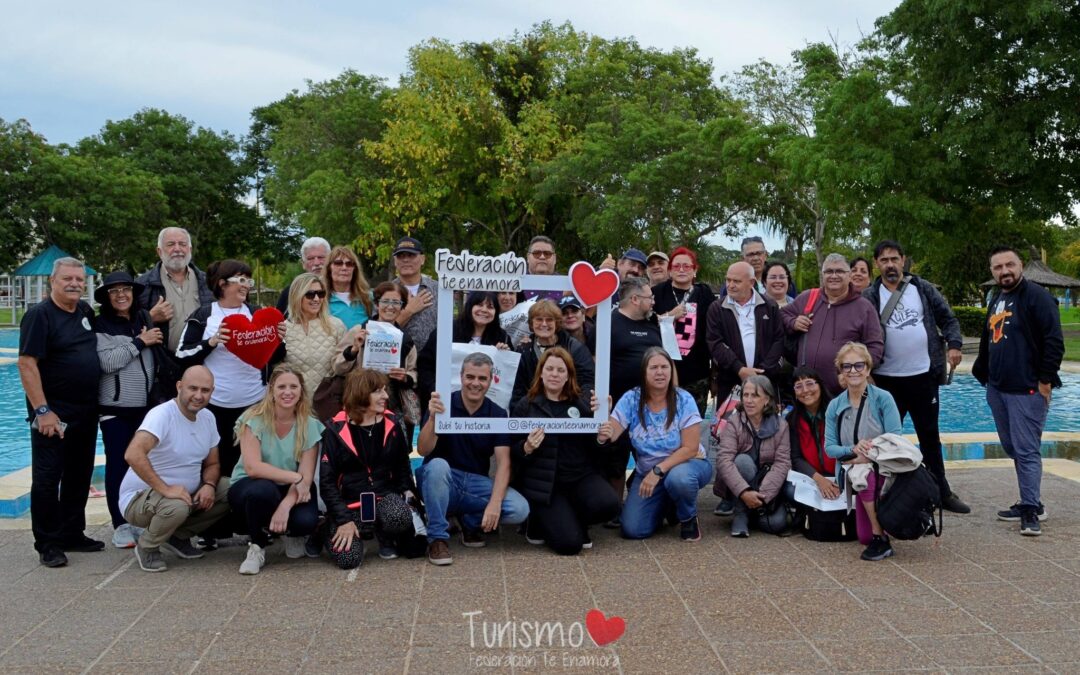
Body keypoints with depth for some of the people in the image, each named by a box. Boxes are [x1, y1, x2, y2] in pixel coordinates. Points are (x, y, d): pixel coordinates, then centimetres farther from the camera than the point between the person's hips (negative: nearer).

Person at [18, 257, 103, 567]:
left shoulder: (86, 311, 10)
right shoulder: (39, 314, -11)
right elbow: (27, 364, -17)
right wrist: (42, 411, -21)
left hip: (86, 412, 7)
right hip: (53, 414, -7)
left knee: (79, 476, 14)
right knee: (47, 477, 0)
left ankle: (72, 534, 26)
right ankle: (47, 544, 8)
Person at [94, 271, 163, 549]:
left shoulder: (145, 319, 10)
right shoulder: (101, 325, -3)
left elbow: (159, 356, 19)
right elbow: (107, 362, -17)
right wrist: (140, 342, -14)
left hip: (146, 406, 4)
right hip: (115, 408, -4)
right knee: (118, 464, -1)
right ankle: (121, 526, 7)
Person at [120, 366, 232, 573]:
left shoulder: (208, 417, 3)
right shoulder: (162, 414, -21)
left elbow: (212, 464, 10)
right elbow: (133, 454, -37)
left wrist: (209, 485, -12)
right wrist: (165, 489, -36)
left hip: (185, 494, 7)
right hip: (140, 497, -7)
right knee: (177, 507, -37)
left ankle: (179, 536, 8)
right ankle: (147, 547, -3)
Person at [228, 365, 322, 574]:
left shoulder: (310, 426, -7)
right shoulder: (254, 419, -14)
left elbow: (306, 476, -14)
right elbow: (252, 467, -24)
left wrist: (285, 506, -31)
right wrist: (294, 477, -28)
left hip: (291, 491, 2)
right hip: (248, 487, -2)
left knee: (306, 521, -30)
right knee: (264, 489, -37)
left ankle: (292, 535, 11)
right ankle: (257, 547, -8)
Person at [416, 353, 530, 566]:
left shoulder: (497, 414, -2)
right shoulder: (442, 405, -8)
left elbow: (503, 462, -10)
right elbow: (423, 451, -18)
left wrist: (495, 502, -25)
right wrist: (432, 418, -37)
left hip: (477, 484, 2)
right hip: (442, 479, -2)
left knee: (520, 510, -21)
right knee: (438, 464, -36)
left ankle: (471, 522, 9)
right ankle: (437, 538, -19)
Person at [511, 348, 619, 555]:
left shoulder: (581, 402, 8)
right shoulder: (525, 405, 1)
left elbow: (595, 443, 6)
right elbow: (513, 451, 1)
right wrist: (527, 447, -20)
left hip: (580, 475, 3)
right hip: (543, 481, -3)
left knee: (608, 505, -28)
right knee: (568, 543, -19)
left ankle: (574, 521, 7)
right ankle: (539, 522, 17)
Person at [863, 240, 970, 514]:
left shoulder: (923, 289, 5)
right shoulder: (869, 297, -1)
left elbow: (948, 319, 9)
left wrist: (953, 344, -7)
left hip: (923, 375, 2)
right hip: (887, 378, -2)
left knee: (930, 435, 13)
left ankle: (942, 492, 24)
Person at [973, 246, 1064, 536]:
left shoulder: (1037, 296, -9)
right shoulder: (996, 300, 17)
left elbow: (1055, 341, -14)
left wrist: (1045, 380, -16)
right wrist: (984, 375, 20)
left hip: (1026, 389, -8)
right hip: (997, 389, 8)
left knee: (1026, 450, -7)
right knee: (1012, 448, 13)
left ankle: (1031, 510, -1)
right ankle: (1031, 501, 23)